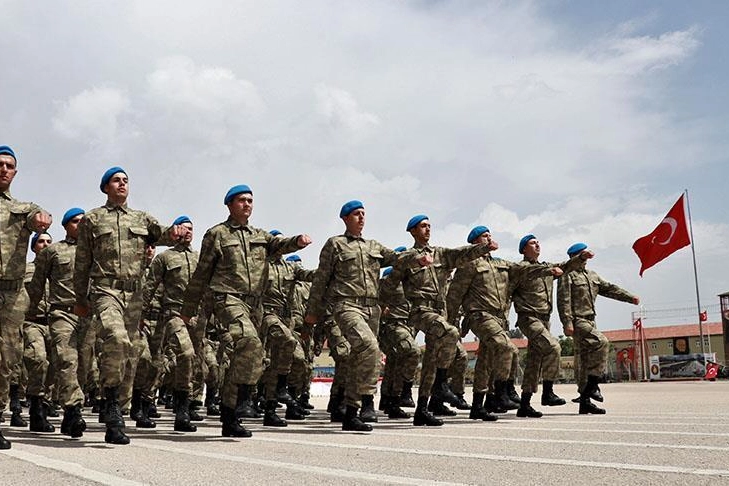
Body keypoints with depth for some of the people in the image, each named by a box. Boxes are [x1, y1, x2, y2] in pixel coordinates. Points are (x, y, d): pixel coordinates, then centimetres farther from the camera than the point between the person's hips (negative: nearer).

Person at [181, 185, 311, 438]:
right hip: (228, 299, -5)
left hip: (254, 303, 6)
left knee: (243, 355, 6)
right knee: (251, 342, -30)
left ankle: (229, 419, 13)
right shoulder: (217, 234, 7)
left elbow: (280, 244, 2)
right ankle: (243, 396, -21)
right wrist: (188, 309, 9)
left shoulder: (260, 236, 22)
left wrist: (298, 241, -22)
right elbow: (201, 273, 8)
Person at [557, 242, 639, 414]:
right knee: (601, 343, -25)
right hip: (577, 321, -9)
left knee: (587, 361, 7)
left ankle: (585, 402, 11)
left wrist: (630, 298, 9)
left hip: (589, 321, 9)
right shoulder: (568, 274, -6)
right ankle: (592, 385, -19)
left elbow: (609, 289, 20)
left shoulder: (591, 275, 20)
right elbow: (563, 300, -14)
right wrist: (567, 322, -22)